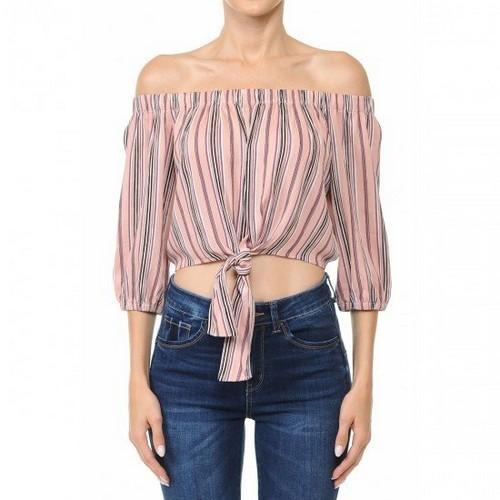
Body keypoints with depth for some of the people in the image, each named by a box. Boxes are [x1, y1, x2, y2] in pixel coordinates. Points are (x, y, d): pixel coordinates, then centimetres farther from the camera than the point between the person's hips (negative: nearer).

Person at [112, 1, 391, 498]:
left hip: (306, 346, 0)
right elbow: (142, 232, 3)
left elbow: (360, 231, 2)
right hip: (193, 346, 0)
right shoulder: (165, 78, 2)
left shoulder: (337, 76, 1)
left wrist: (364, 380, 1)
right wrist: (138, 380, 1)